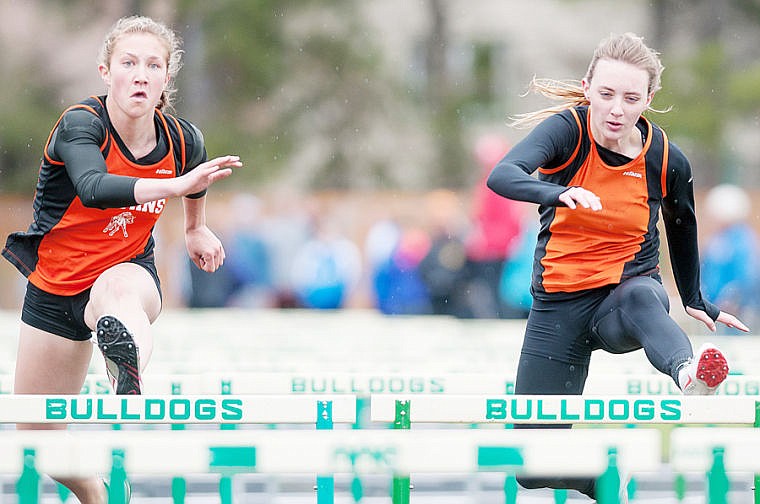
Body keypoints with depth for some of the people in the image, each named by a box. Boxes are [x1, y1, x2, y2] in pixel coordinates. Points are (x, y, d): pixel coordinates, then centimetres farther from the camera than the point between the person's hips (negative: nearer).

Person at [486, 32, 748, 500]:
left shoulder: (668, 161, -6)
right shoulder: (567, 130, -13)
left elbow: (682, 229, 15)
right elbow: (503, 175, -32)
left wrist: (696, 301, 23)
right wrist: (558, 193, -51)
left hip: (630, 287, -1)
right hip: (560, 302, 1)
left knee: (641, 299, -42)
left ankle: (689, 374, -72)